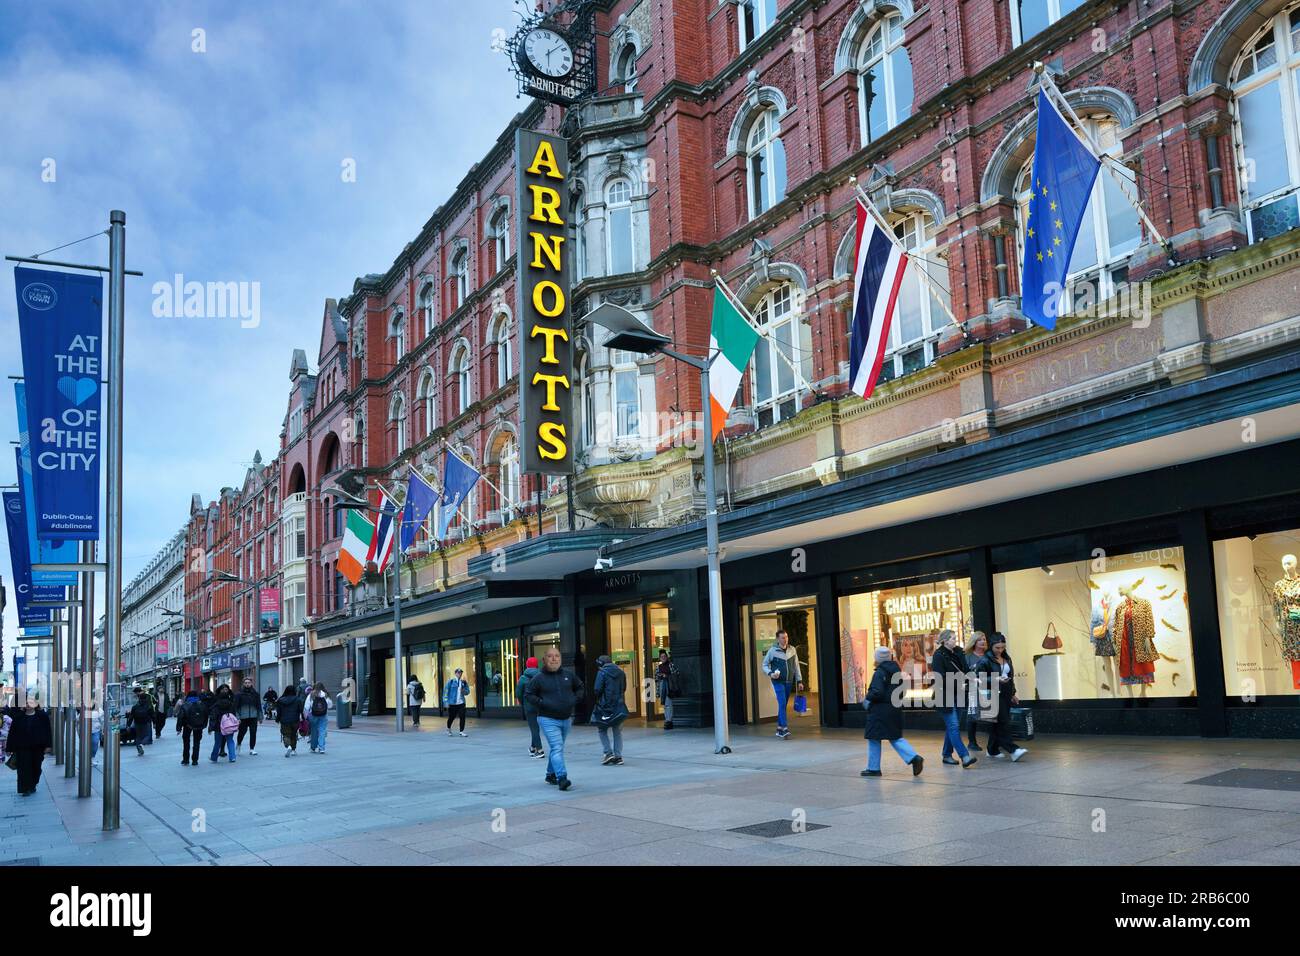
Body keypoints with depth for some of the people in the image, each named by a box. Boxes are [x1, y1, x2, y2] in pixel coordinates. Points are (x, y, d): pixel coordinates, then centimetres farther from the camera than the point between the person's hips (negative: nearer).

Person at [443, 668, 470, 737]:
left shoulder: (464, 682, 9)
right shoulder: (451, 682, -3)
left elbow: (467, 691, 13)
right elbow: (446, 691, -4)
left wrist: (464, 691, -11)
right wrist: (446, 702, -9)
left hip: (461, 703, 3)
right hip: (452, 703, -3)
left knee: (462, 717, -7)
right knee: (451, 717, 9)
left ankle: (461, 731, 3)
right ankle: (448, 729, 35)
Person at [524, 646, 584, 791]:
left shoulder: (569, 675, 5)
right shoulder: (539, 678, -6)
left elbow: (579, 687, 19)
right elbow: (528, 694, 0)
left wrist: (575, 700, 3)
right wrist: (541, 703, -13)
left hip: (566, 719, 5)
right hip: (548, 719, -5)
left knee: (556, 748, 17)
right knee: (557, 748, -17)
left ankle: (551, 774, 33)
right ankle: (561, 778, -24)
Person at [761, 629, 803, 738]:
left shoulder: (792, 650, 5)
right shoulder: (772, 651, -6)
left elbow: (796, 666, 10)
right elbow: (765, 664, 2)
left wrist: (799, 681, 9)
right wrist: (770, 673, -16)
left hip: (789, 681, 4)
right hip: (778, 681, -4)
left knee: (783, 705, 10)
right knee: (782, 703, -16)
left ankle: (779, 728, 20)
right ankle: (784, 728, -20)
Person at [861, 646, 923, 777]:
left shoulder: (880, 673, -16)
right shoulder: (896, 671, 9)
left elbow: (877, 692, -24)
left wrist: (868, 697, -7)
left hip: (880, 711, -7)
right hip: (895, 709, 8)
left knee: (874, 739, 6)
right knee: (895, 737, 13)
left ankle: (873, 768, 11)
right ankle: (914, 757, -5)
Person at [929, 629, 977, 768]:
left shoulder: (958, 653, 11)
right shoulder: (939, 655, -11)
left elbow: (964, 671, 13)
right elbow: (940, 678, -17)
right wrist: (958, 684, -20)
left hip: (958, 695, 8)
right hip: (945, 696, -7)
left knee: (951, 727, 12)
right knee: (954, 726, -11)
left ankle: (947, 755, 21)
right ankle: (964, 757, -17)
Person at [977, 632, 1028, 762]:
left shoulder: (1007, 658, 14)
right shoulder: (986, 660, -9)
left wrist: (1013, 694, 21)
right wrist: (996, 680, -23)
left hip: (1006, 695, 7)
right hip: (994, 695, -7)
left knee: (996, 724, 11)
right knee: (1003, 722, -12)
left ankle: (993, 750, 18)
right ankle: (1012, 750, -16)